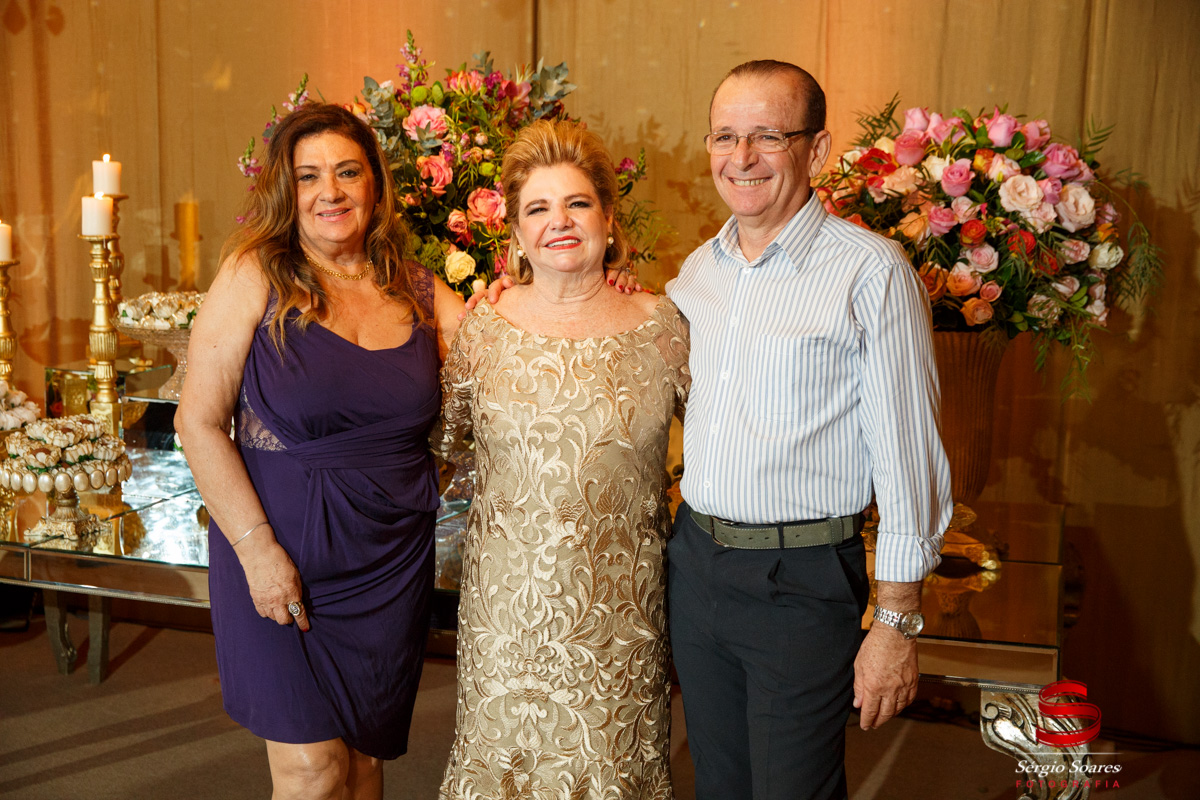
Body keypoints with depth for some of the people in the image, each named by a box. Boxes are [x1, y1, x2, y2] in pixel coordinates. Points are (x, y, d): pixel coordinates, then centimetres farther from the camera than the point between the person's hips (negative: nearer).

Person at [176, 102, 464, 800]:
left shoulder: (420, 292, 4)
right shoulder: (256, 276, -7)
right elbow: (200, 422, -8)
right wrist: (257, 547, -13)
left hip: (394, 559, 3)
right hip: (283, 550, -3)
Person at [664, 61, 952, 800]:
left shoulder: (871, 272, -13)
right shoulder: (698, 269, 7)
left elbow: (908, 458, -13)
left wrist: (897, 623, -13)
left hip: (803, 582, -6)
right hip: (695, 563, 6)